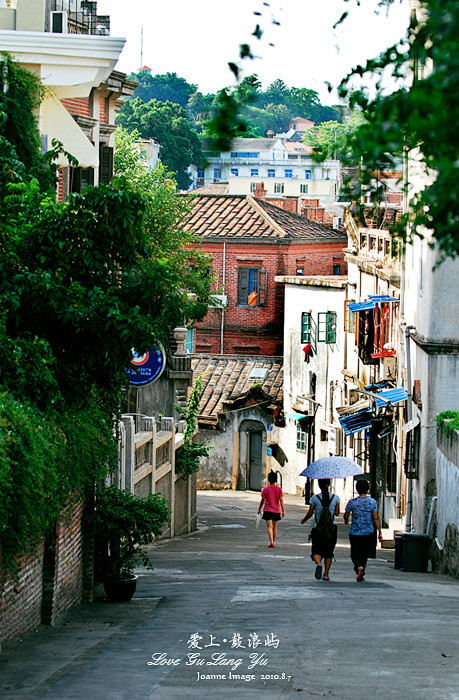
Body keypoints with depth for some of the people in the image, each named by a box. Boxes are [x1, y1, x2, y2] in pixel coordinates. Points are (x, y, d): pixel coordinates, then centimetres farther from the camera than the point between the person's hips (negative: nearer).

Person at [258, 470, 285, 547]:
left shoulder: (266, 489, -7)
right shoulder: (279, 489, -3)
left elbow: (262, 500, -3)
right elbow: (281, 500, -6)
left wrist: (259, 509, 9)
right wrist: (283, 510, -2)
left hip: (268, 510, -2)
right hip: (276, 511, 2)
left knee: (270, 527, -6)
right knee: (275, 527, 15)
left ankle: (271, 542, -21)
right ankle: (273, 542, 24)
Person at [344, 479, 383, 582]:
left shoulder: (352, 502, -5)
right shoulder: (372, 502, -4)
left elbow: (346, 515, 6)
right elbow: (376, 518, -6)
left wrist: (346, 521, 29)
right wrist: (380, 532, -1)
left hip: (354, 532, -1)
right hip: (368, 532, 1)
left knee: (355, 554, 5)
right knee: (364, 554, 17)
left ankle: (359, 567, -24)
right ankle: (361, 575, 18)